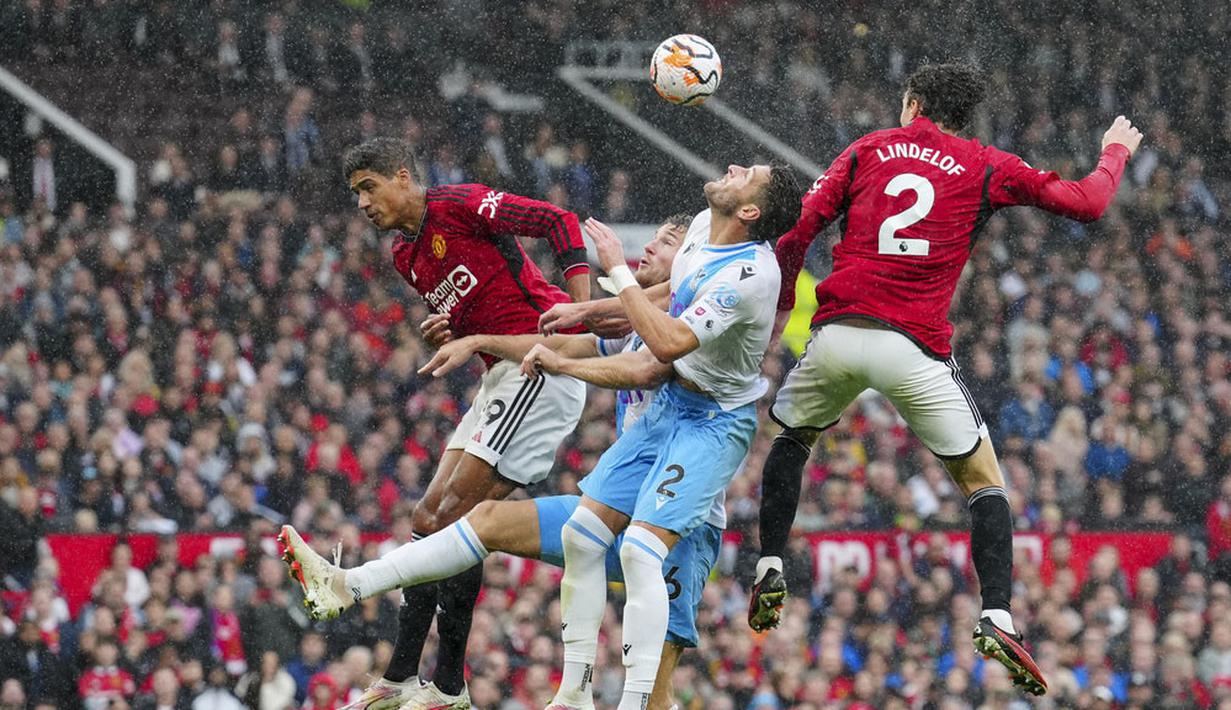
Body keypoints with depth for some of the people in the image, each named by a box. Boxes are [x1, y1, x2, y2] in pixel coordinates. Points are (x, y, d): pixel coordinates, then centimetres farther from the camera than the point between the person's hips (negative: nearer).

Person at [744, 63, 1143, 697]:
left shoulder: (868, 150, 13)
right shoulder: (985, 167, 8)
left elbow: (798, 229, 6)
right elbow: (1086, 203, 11)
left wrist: (782, 305, 20)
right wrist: (1114, 154, 31)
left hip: (837, 333, 2)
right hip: (915, 348, -2)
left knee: (793, 437, 31)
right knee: (982, 477, 8)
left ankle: (770, 569, 21)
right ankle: (996, 617, -9)